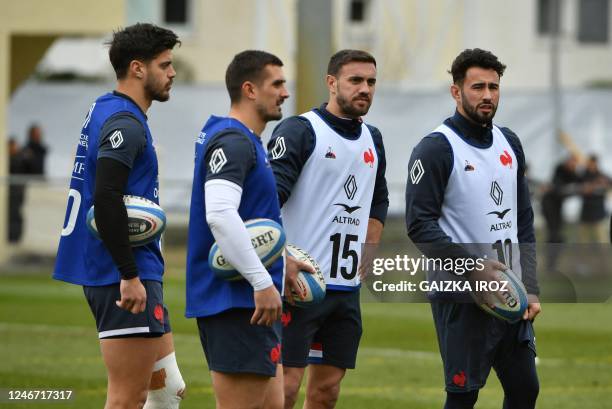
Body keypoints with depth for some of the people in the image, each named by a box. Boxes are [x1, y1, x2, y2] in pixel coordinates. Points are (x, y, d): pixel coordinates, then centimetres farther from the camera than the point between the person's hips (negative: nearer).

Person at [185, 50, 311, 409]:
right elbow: (219, 215, -28)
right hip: (237, 302, -11)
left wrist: (282, 259, 26)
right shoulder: (233, 142, -15)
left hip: (250, 299, 11)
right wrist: (262, 282, -28)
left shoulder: (245, 140, 18)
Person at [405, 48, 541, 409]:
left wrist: (530, 289, 8)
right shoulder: (435, 149, -8)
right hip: (461, 299, -7)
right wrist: (473, 267, -21)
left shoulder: (509, 144, 14)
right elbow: (420, 225, -14)